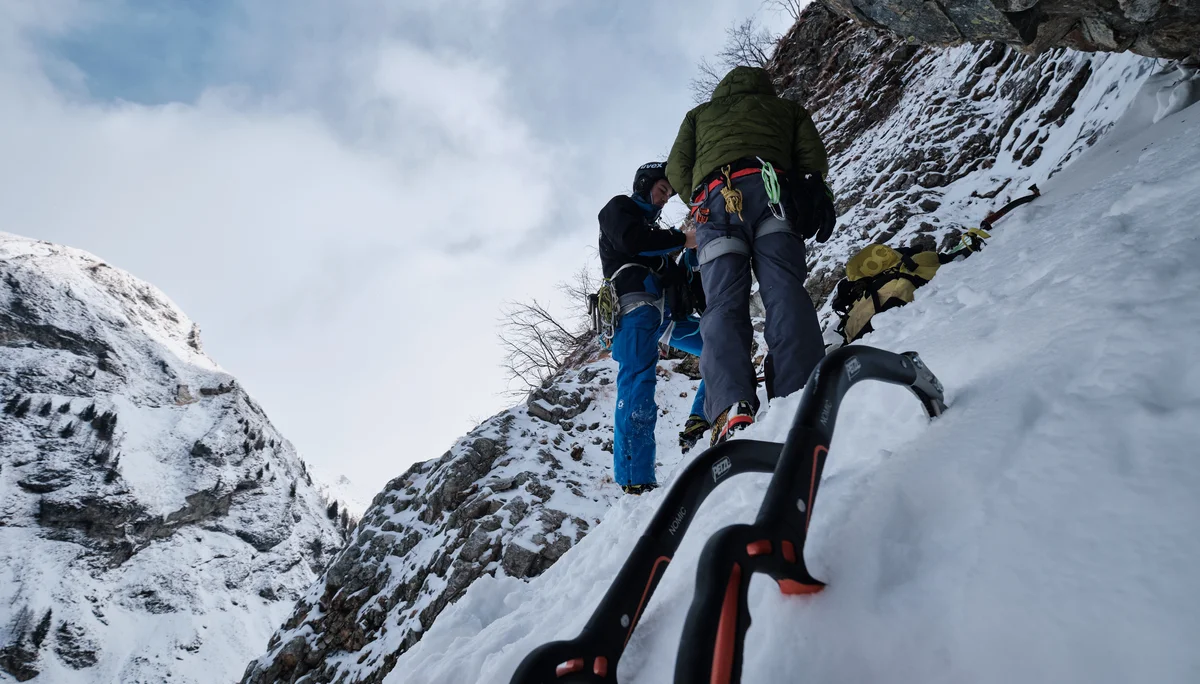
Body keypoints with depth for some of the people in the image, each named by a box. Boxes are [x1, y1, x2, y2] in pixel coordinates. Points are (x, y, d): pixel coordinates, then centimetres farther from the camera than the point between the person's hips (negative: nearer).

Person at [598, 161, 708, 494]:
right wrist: (682, 239, -5)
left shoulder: (652, 226, 36)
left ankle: (700, 422, -7)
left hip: (665, 311, 8)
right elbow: (630, 240, -8)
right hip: (637, 304, -8)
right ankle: (636, 481, -26)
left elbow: (672, 275, 24)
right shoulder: (619, 208, 15)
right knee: (638, 383, -19)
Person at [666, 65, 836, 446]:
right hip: (770, 189, 0)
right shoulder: (786, 109, 34)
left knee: (723, 305, -12)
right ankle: (801, 396, -34)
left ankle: (731, 407, -34)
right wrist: (809, 199, 25)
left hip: (715, 199, 0)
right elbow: (814, 160, 16)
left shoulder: (699, 115, 35)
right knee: (784, 291, -14)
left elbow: (676, 171, 21)